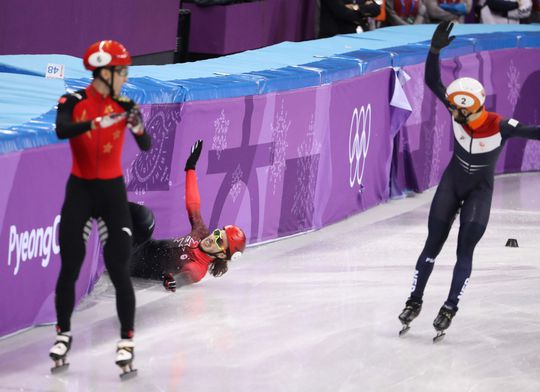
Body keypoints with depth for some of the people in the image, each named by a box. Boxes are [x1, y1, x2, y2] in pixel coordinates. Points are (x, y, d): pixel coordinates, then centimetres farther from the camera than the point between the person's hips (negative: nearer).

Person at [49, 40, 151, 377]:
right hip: (79, 190, -1)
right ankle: (63, 335, 20)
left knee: (119, 270, -6)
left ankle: (127, 342, 2)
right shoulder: (73, 102, -7)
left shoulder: (124, 106, -3)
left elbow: (146, 147, -12)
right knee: (70, 269, 2)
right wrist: (97, 122, -40)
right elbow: (61, 131, -27)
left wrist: (138, 127, -33)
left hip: (112, 191, 1)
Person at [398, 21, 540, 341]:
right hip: (452, 183, 3)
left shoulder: (501, 126, -28)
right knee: (433, 244, 5)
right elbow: (432, 81, -19)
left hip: (480, 191, -3)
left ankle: (451, 307, 7)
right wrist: (435, 49, -31)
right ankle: (415, 300, 16)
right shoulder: (460, 111, -19)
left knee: (465, 250, -5)